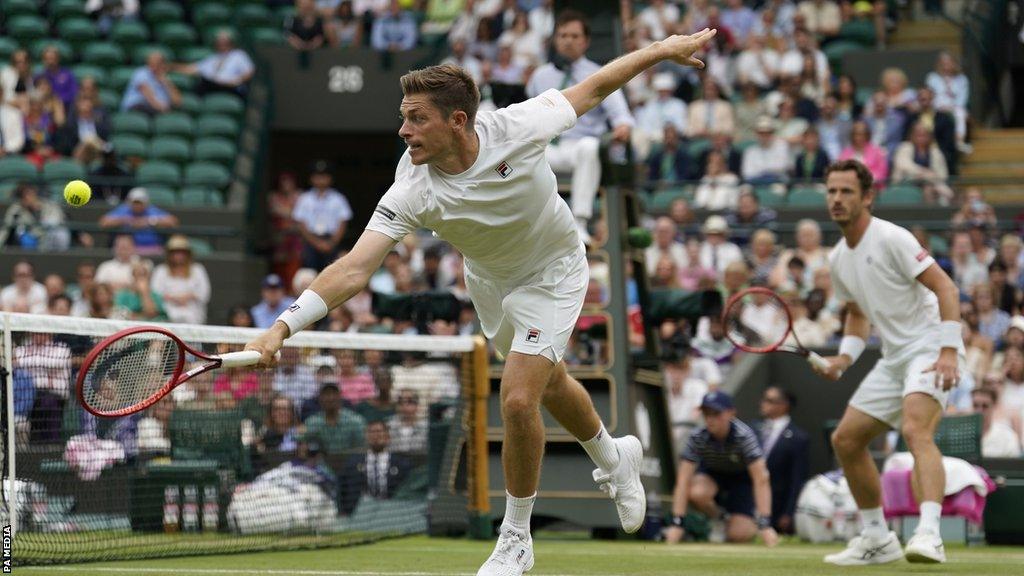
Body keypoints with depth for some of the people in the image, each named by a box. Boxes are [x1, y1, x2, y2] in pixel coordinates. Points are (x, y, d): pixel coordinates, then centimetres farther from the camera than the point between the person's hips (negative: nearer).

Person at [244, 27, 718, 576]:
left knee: (518, 398, -16)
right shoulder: (412, 191, -32)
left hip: (552, 271, -3)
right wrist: (281, 327, -50)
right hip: (488, 280, 3)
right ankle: (614, 458, 57)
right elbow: (353, 268, -38)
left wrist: (663, 49, -6)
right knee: (549, 384, 25)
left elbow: (590, 89, -16)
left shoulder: (517, 127, -34)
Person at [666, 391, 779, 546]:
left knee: (741, 534, -19)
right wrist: (677, 524, -38)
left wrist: (765, 525, -43)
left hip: (742, 476, -1)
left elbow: (761, 480, -36)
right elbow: (683, 481, -29)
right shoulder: (697, 437, -26)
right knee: (697, 494, -34)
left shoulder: (744, 436, -32)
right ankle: (718, 517, 0)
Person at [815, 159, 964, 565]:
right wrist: (845, 357, 8)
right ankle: (877, 539, 21)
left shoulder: (891, 239, -14)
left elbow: (945, 288, -18)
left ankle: (929, 535, -47)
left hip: (929, 348, -9)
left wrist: (948, 352, -27)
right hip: (893, 359, 9)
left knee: (916, 430, -32)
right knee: (846, 440, 9)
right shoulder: (838, 260, 11)